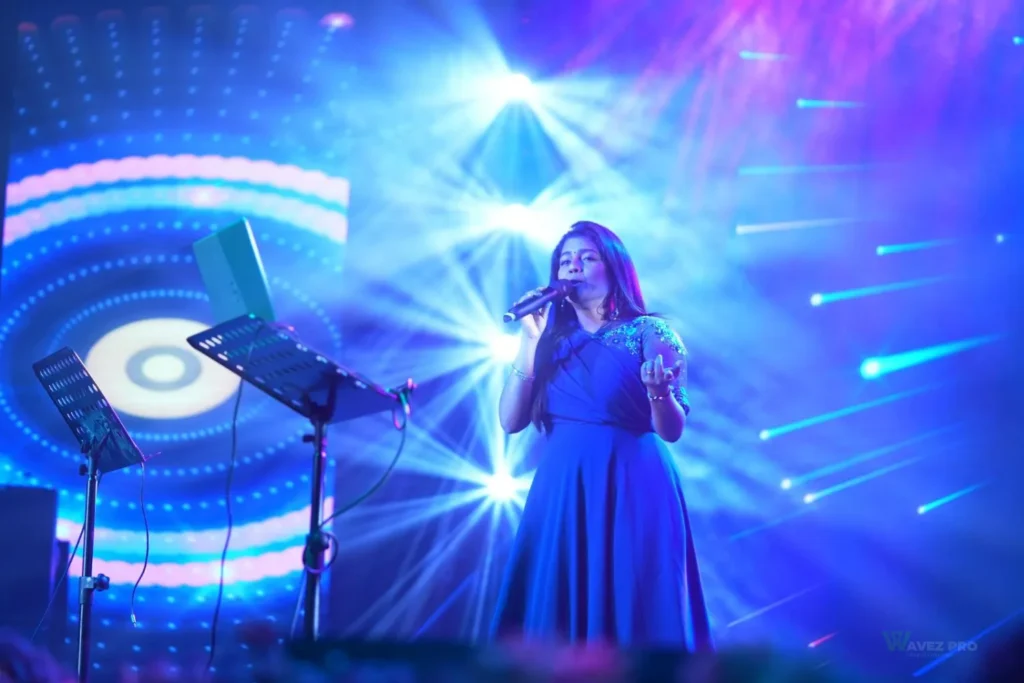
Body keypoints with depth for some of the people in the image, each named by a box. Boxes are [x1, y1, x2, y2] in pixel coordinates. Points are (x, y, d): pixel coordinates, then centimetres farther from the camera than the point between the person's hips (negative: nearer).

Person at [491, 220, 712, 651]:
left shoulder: (649, 332, 0)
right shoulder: (552, 339, 12)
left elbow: (671, 430, -6)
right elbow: (510, 421, 4)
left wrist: (657, 390, -28)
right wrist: (530, 342, -1)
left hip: (631, 491, -4)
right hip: (560, 492, 4)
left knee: (631, 619, -4)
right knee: (555, 619, 4)